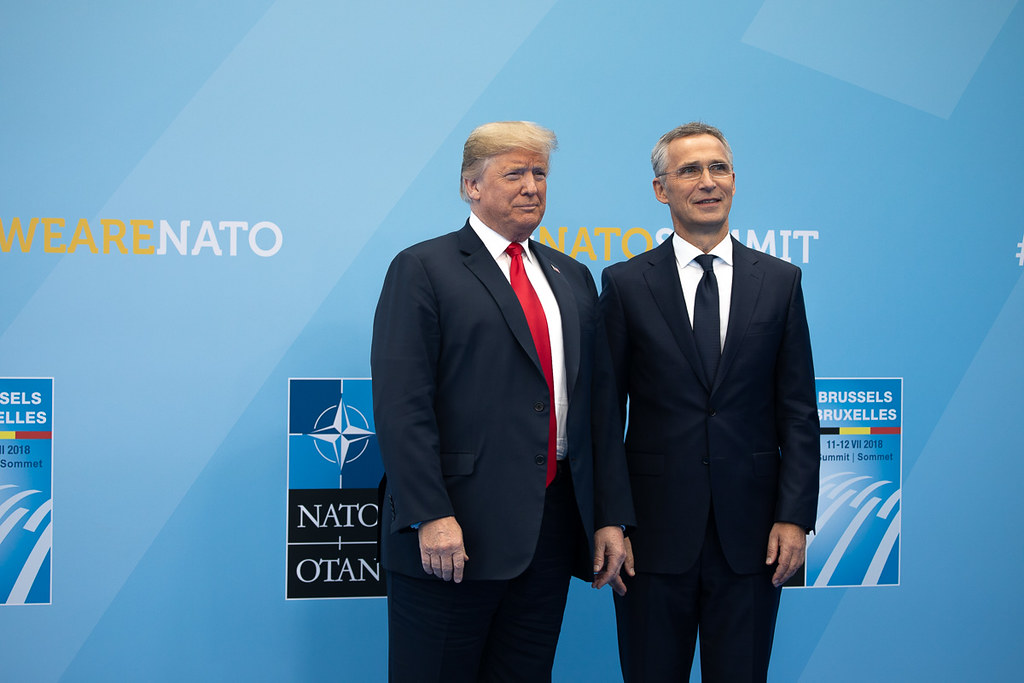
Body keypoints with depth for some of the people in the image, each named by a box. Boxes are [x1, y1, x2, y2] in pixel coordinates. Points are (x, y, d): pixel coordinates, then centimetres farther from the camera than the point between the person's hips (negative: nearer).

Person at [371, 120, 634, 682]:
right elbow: (401, 405, -10)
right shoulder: (422, 269, -2)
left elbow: (600, 401, 14)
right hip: (455, 533, -5)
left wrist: (610, 516, 9)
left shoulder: (573, 278, 16)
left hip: (553, 528, 5)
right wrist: (430, 516, -18)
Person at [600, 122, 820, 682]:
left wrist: (795, 516, -3)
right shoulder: (624, 284, 2)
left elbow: (798, 411, 4)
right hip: (655, 530, -1)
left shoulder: (780, 282, 6)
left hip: (751, 533, 1)